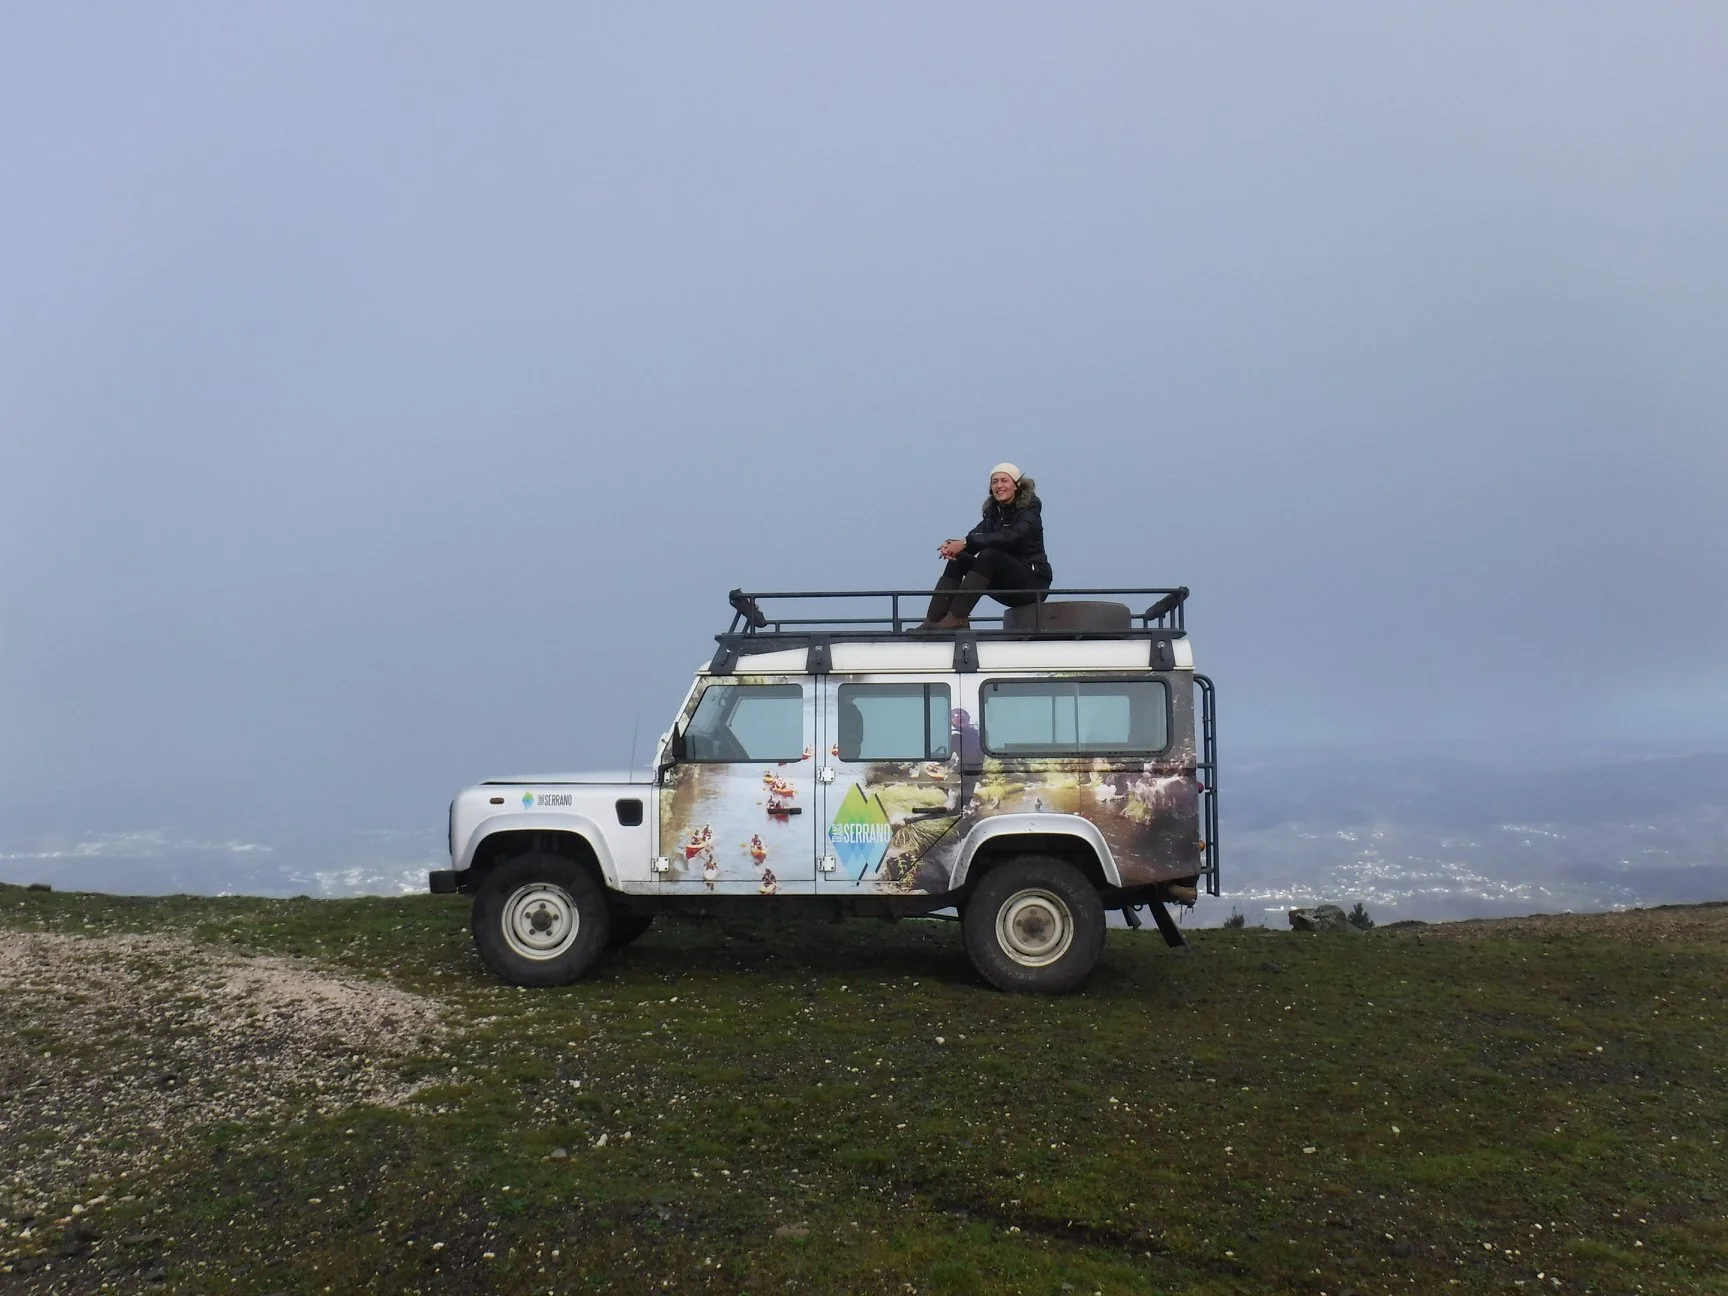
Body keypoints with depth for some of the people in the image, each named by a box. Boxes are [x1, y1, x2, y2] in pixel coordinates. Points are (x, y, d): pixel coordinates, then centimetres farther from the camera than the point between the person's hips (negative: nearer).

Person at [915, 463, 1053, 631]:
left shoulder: (1030, 508, -9)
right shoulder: (993, 511, 10)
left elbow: (1010, 537, -29)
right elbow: (973, 538, -4)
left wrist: (965, 542, -33)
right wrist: (953, 545, -28)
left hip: (1033, 582, -6)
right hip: (1007, 583, 7)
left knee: (989, 554, -30)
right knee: (958, 558, -10)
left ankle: (957, 619, -36)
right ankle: (932, 622, -21)